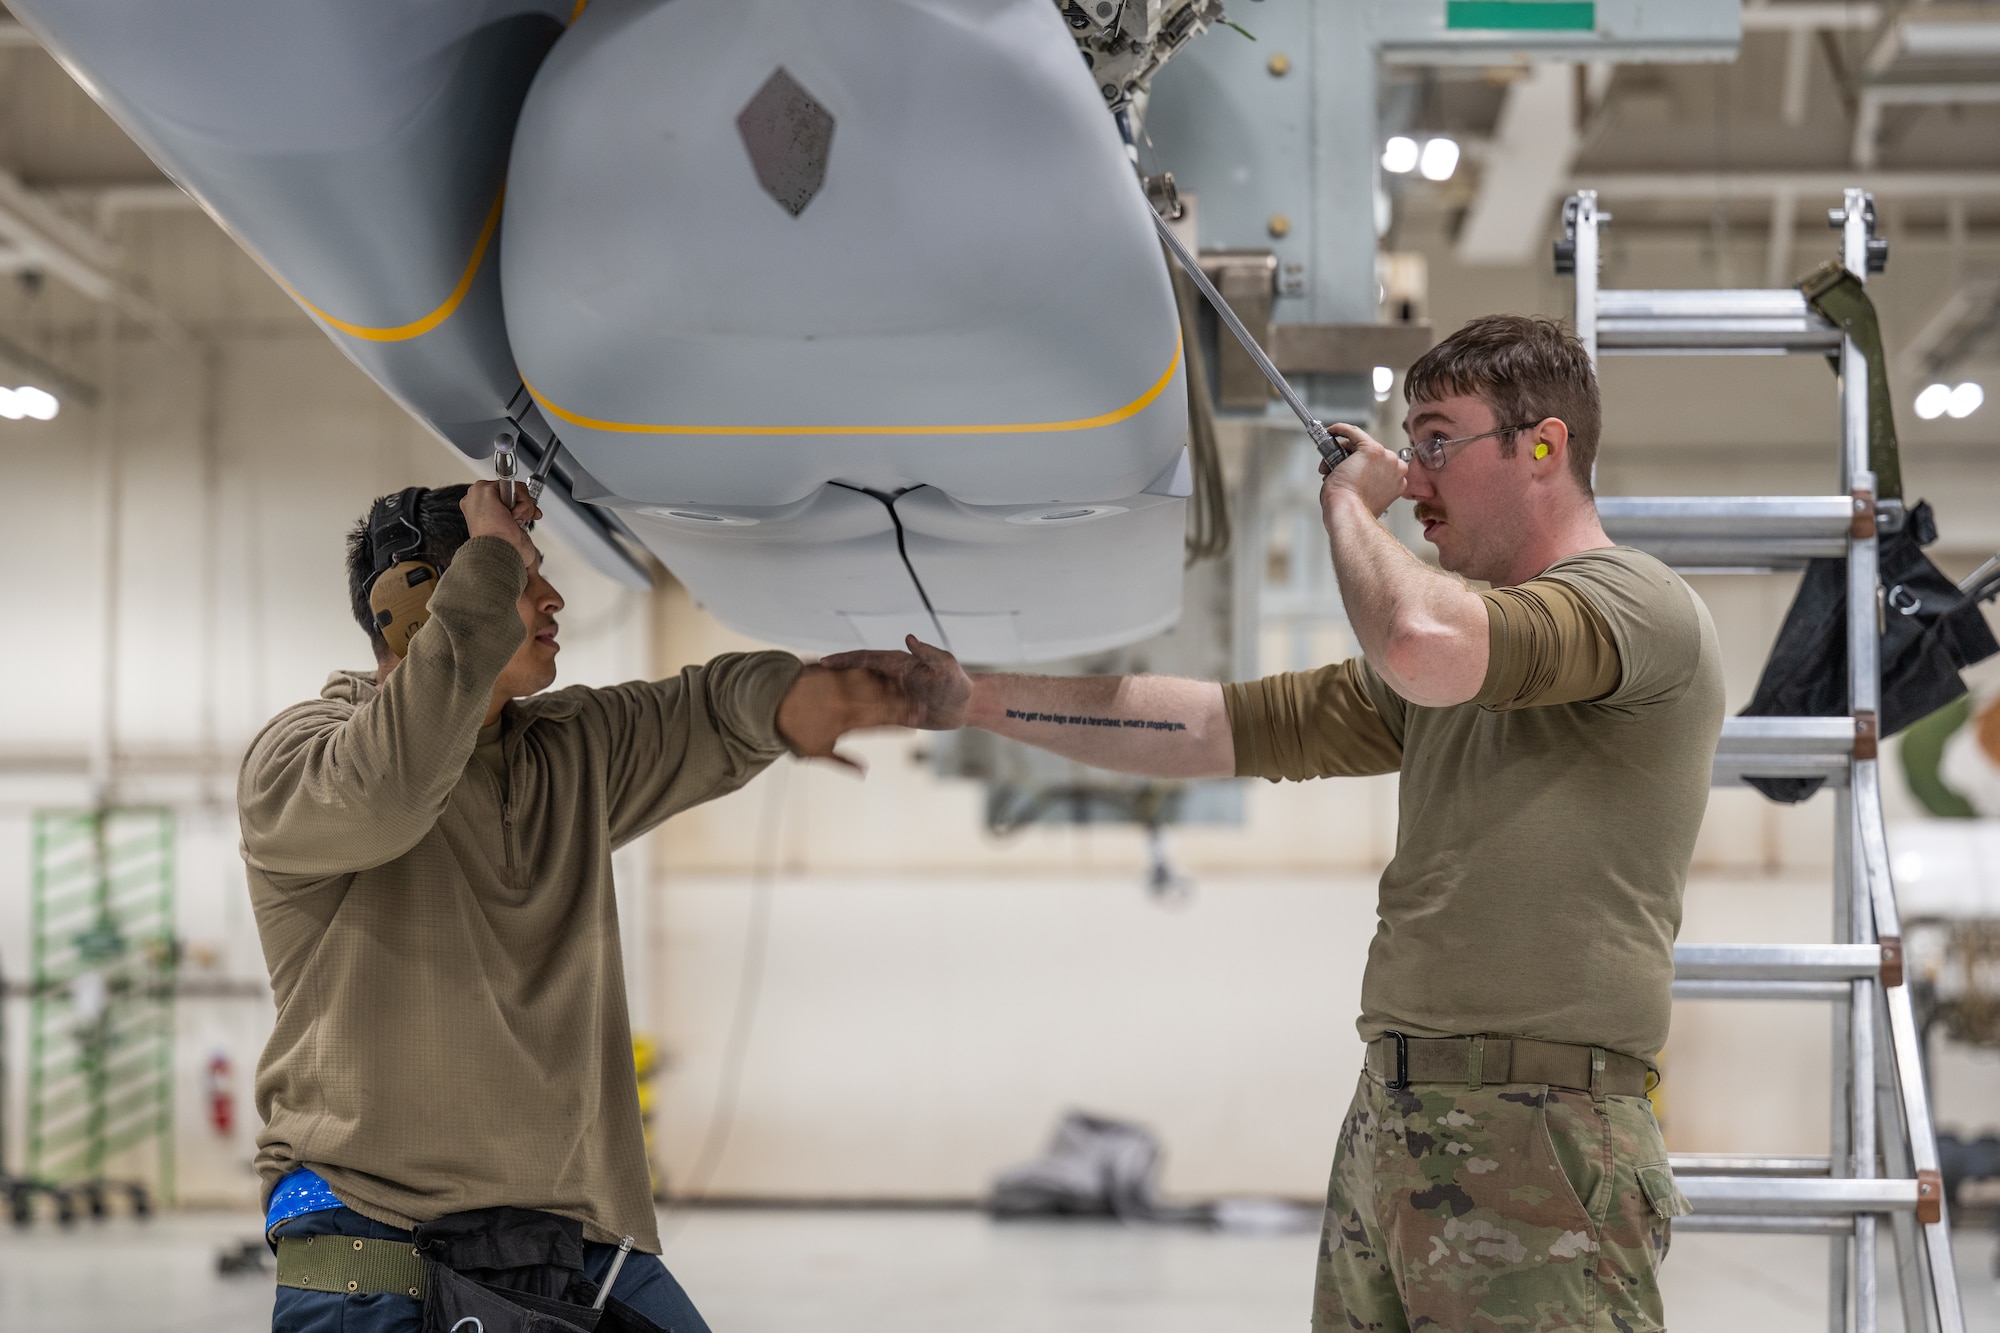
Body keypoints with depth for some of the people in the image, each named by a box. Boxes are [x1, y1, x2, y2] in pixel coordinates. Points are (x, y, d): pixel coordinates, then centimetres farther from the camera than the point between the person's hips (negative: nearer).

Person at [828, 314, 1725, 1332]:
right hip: (1387, 1124, 8)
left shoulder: (1638, 606, -5)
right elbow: (1234, 725, 20)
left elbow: (1424, 647, -24)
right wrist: (977, 700, 16)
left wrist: (1348, 505, -4)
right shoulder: (1469, 635, 24)